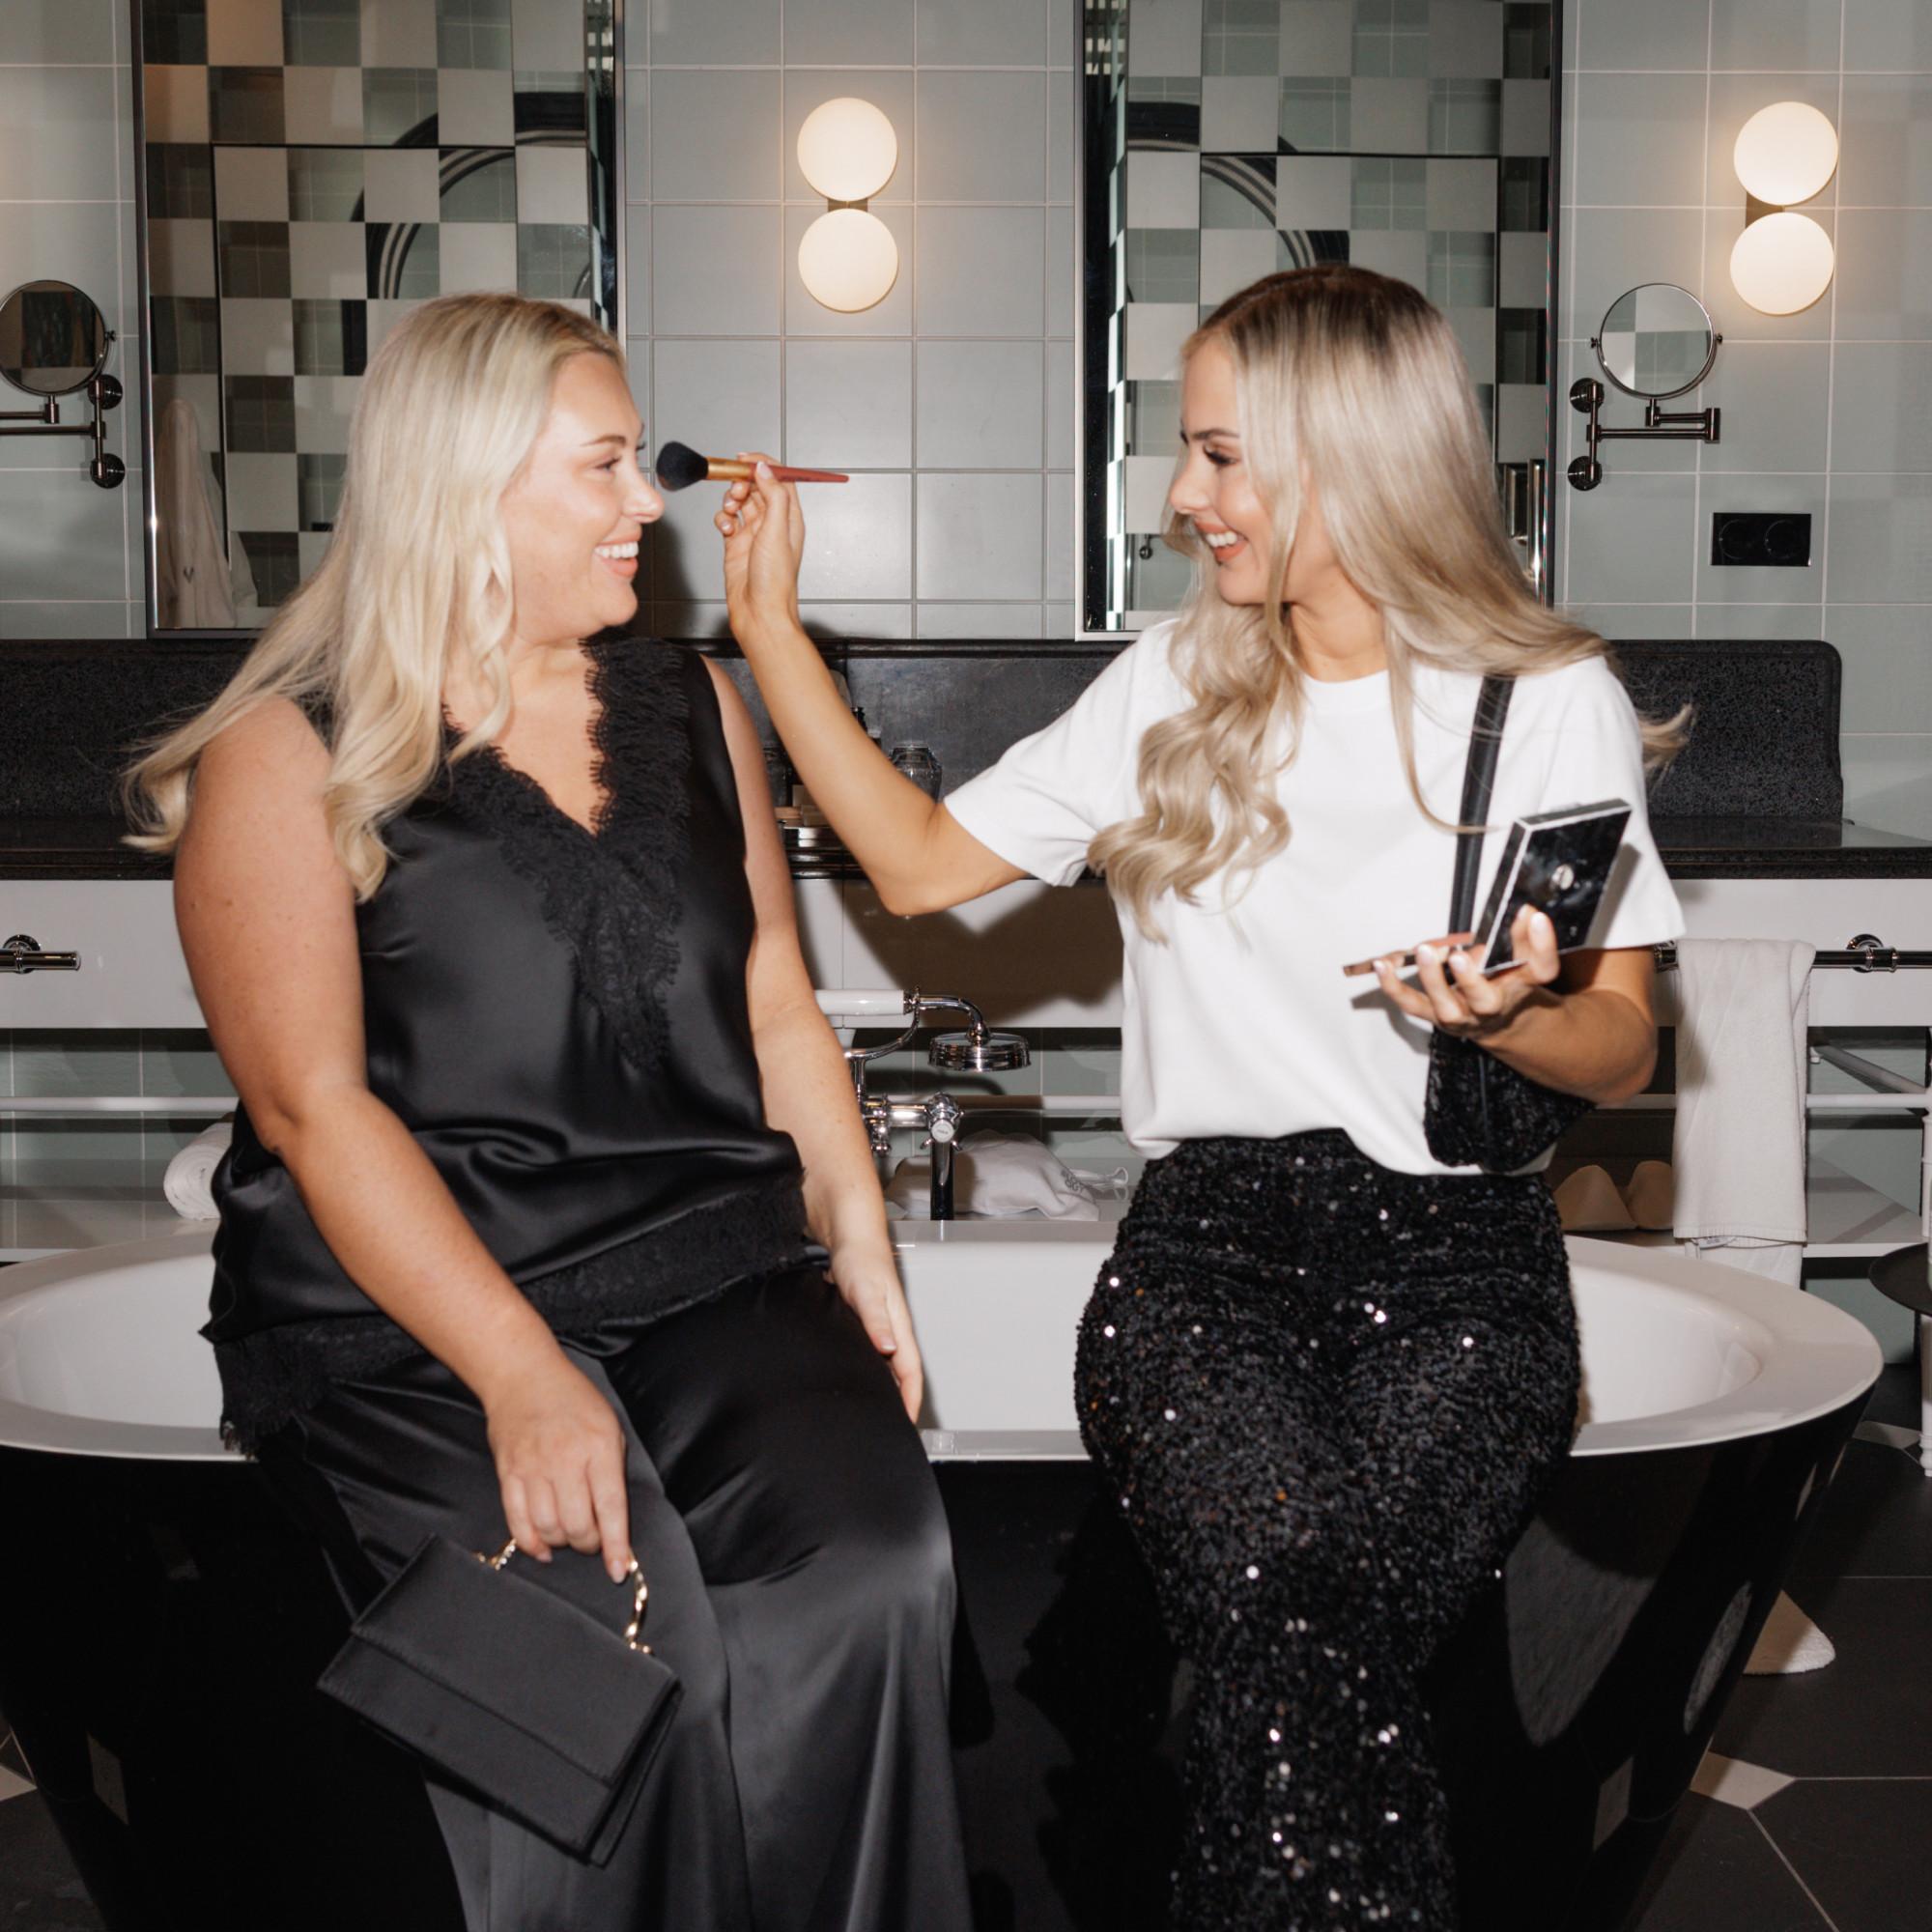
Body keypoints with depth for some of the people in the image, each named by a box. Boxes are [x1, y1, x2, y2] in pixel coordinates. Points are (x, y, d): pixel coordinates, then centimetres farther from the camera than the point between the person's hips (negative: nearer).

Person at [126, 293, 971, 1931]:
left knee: (869, 1564, -24)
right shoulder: (291, 758, 0)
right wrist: (520, 1374, -19)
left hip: (718, 1271, 4)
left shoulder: (691, 708, 17)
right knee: (614, 1630, -28)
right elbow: (313, 1106, -8)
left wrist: (859, 1245, 3)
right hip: (409, 1317, -3)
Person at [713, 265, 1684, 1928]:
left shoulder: (1553, 701, 7)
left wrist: (1507, 1017, -15)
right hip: (1208, 1241, 2)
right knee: (1287, 1602, -30)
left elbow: (1624, 1051, 8)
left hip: (1457, 1249, -1)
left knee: (1308, 1634, -30)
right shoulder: (1176, 690, 16)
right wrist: (769, 622, 17)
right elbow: (920, 862, 18)